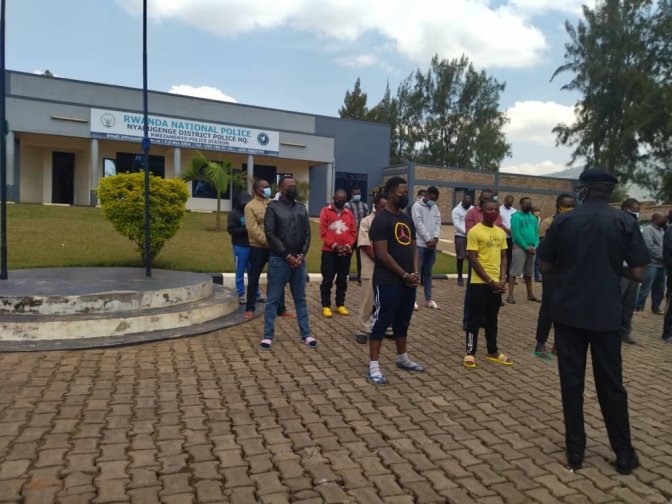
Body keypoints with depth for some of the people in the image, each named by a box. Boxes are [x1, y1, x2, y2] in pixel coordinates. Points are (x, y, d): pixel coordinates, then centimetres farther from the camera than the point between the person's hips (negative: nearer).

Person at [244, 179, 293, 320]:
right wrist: (267, 241, -19)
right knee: (253, 279, 6)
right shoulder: (251, 206, -6)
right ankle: (249, 308, 18)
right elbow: (252, 229, -14)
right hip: (258, 248, -4)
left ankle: (281, 309, 19)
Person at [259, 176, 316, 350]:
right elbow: (270, 234, -10)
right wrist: (287, 255, -13)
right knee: (273, 299, 3)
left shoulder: (302, 209, 11)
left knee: (301, 299, 11)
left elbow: (307, 234, 9)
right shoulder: (273, 207, -3)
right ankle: (268, 335, 12)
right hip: (279, 260, -4)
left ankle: (306, 334, 19)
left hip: (299, 260, 4)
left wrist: (302, 255, -6)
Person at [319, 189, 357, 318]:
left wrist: (347, 246, -9)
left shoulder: (349, 213, 10)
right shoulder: (326, 211, -1)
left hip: (346, 252, 3)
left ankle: (340, 305, 19)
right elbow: (323, 231, -8)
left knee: (342, 280, 9)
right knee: (327, 280, -1)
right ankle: (326, 306, 7)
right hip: (329, 251, -3)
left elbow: (353, 232, 6)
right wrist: (334, 245, -15)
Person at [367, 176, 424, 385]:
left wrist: (415, 273, 0)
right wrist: (405, 275, -15)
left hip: (408, 281, 8)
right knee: (381, 322, -3)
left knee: (402, 321, 18)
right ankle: (373, 367, 3)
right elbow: (382, 254, -18)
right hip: (387, 281, -8)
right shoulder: (381, 220, -13)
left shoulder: (407, 219, 13)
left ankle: (402, 358, 33)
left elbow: (413, 248, 16)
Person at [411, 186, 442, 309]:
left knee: (428, 272, 12)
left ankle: (428, 299, 17)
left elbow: (438, 223, 7)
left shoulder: (435, 208, 14)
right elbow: (419, 224, -13)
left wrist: (435, 238, -9)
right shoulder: (417, 206, -6)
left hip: (432, 245, 6)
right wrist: (429, 240, -15)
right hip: (420, 244, -6)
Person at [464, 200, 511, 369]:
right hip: (480, 282, -6)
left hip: (497, 283, 6)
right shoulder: (475, 231, -10)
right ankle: (470, 353, 9)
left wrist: (502, 280, 0)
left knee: (492, 319, 16)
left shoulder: (501, 232, 10)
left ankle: (492, 352, 26)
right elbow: (473, 260, -13)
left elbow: (503, 257, 14)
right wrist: (490, 281, -14)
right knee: (475, 318, 0)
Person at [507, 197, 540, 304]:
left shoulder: (533, 218, 16)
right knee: (514, 271, -8)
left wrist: (535, 246, -4)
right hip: (520, 247, -7)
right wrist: (526, 247, -14)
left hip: (532, 248, 7)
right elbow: (516, 234, -13)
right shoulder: (516, 216, -5)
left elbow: (536, 233, 13)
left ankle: (530, 294, 22)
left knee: (529, 272, 14)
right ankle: (510, 295, -9)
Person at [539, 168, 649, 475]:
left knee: (571, 381, 8)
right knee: (611, 383, 12)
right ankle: (624, 454, 23)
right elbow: (638, 274, -5)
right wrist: (615, 268, 14)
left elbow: (545, 267, 1)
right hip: (606, 313, 0)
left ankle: (575, 450, 17)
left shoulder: (563, 221, -2)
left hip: (568, 311, 0)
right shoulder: (625, 222, -3)